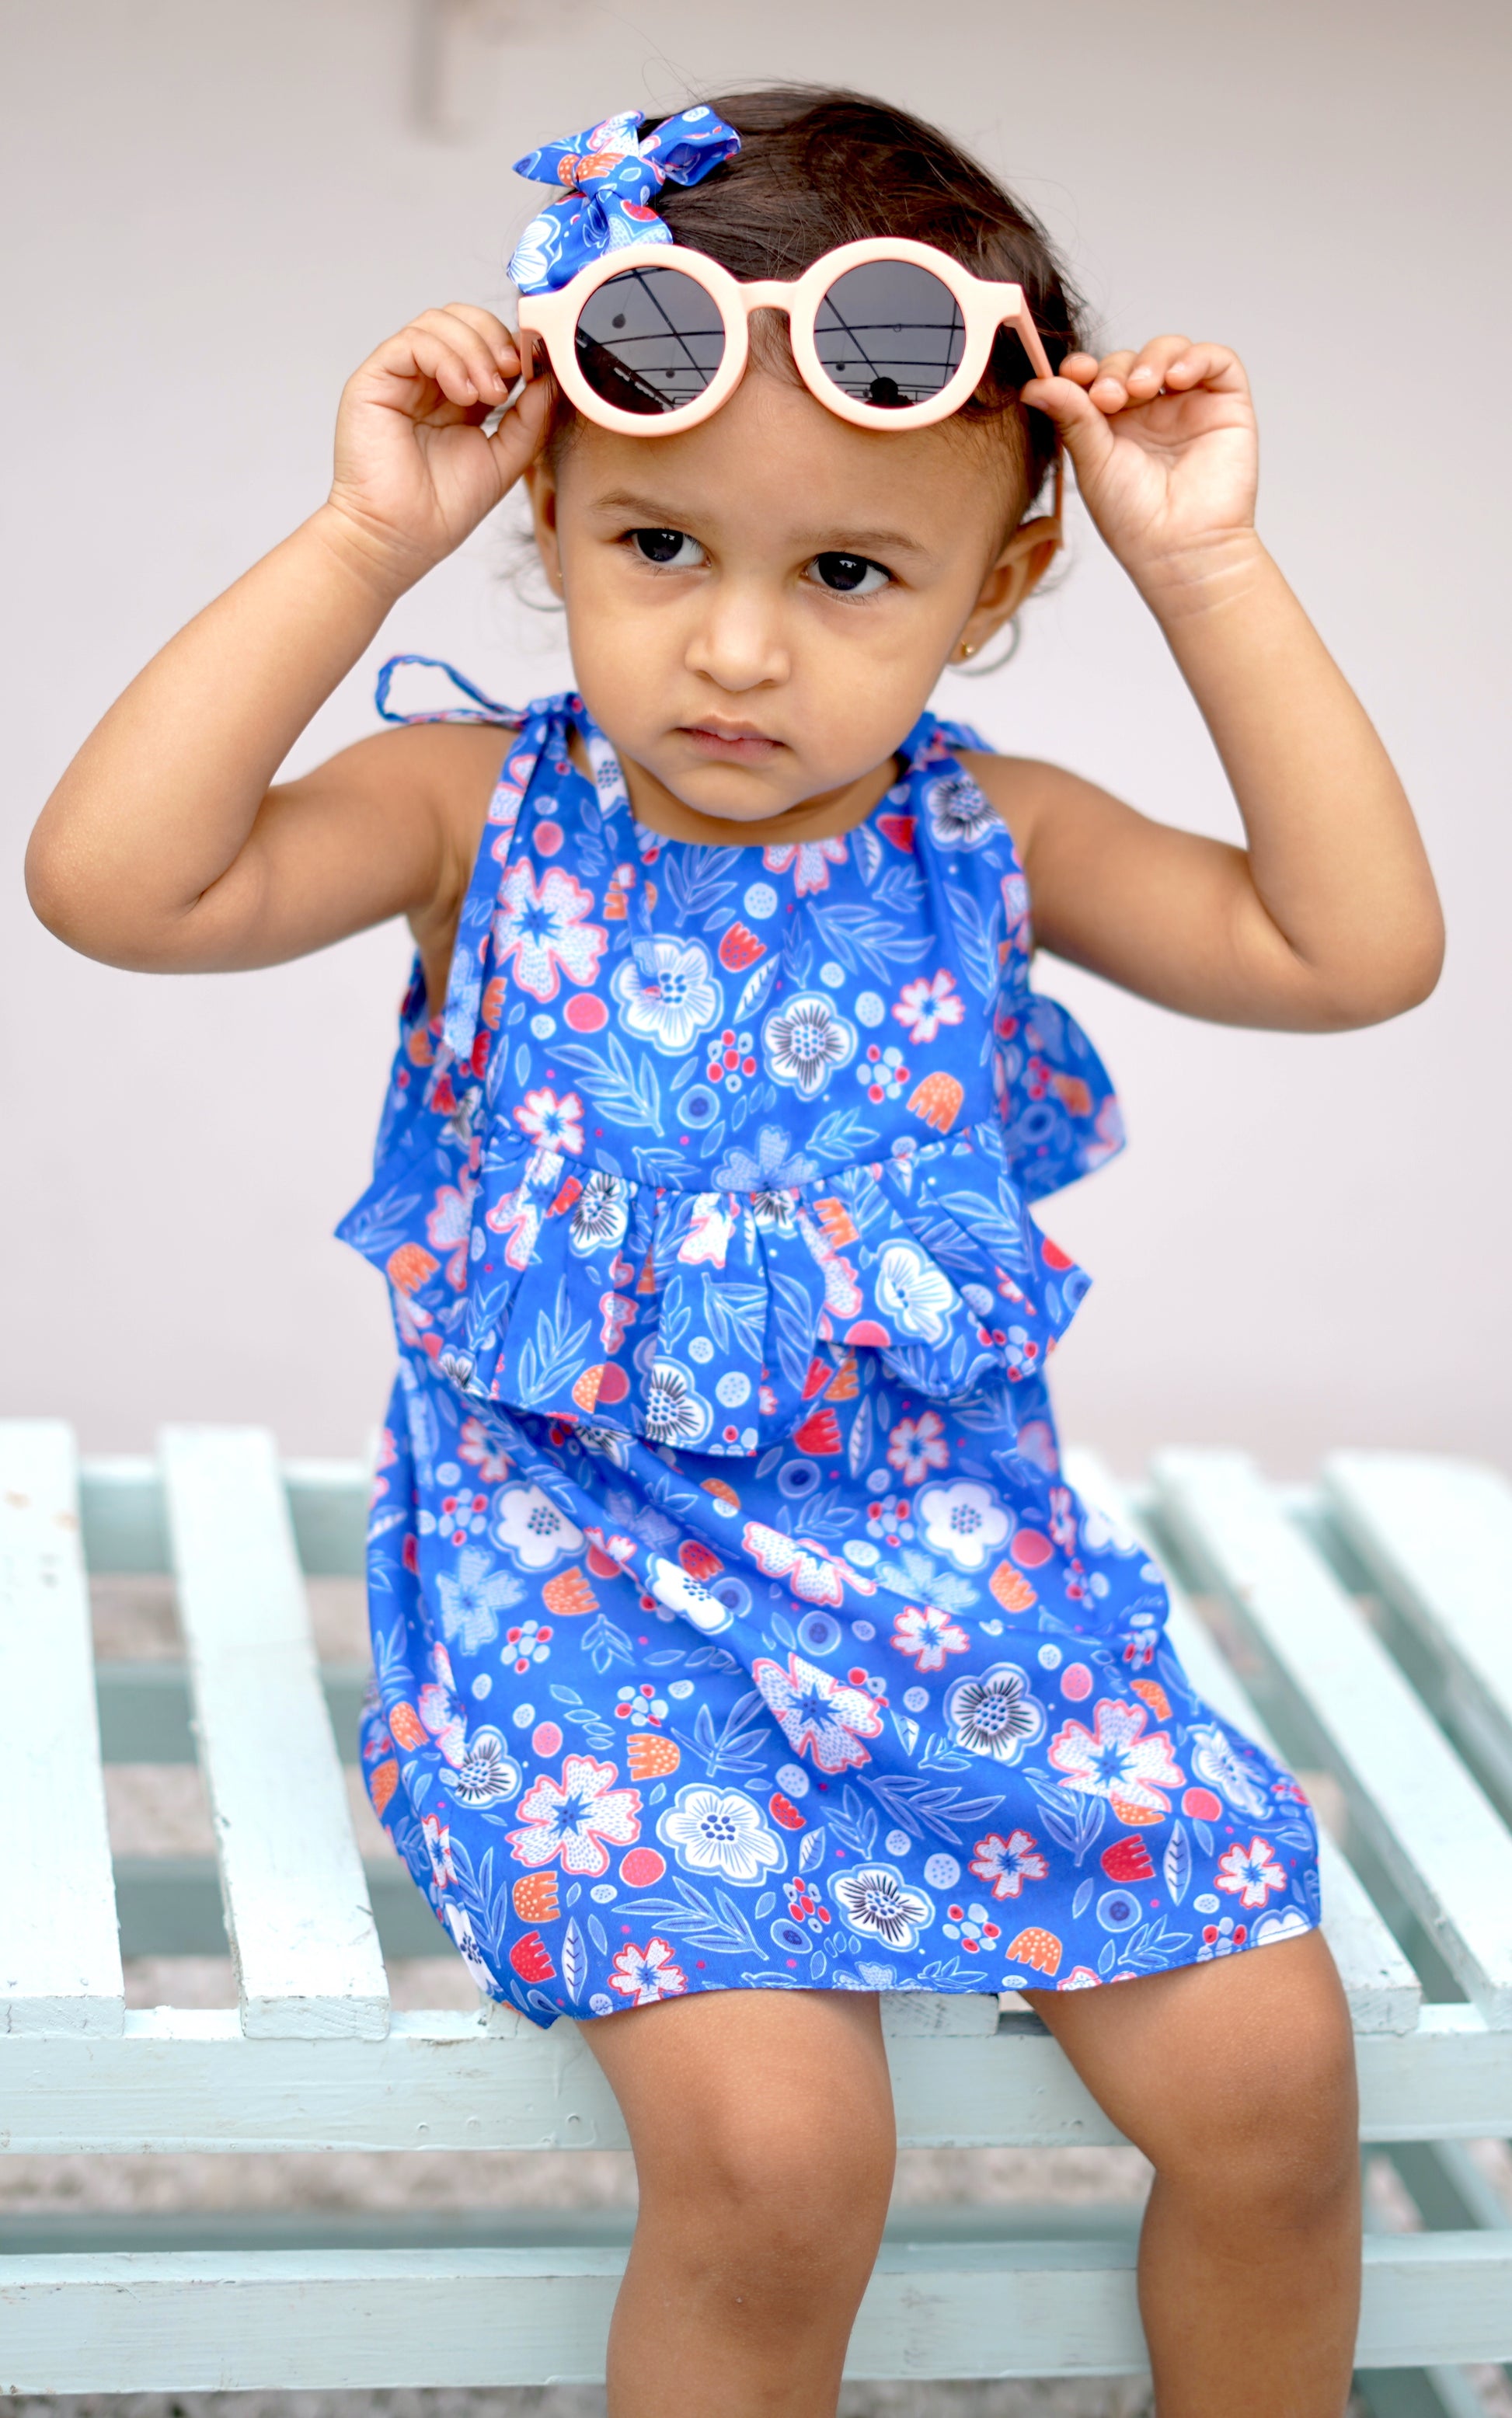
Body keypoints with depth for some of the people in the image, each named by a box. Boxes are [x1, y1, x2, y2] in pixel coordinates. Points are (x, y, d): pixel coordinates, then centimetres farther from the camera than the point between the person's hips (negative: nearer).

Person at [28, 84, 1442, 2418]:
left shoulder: (991, 841, 2)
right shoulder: (484, 815, -4)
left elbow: (1361, 948, -8)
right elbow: (110, 879, -19)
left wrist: (1213, 575, -11)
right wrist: (365, 541, -20)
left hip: (964, 1569, 3)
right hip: (587, 1579, -3)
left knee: (1267, 2061, -7)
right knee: (768, 2137, -25)